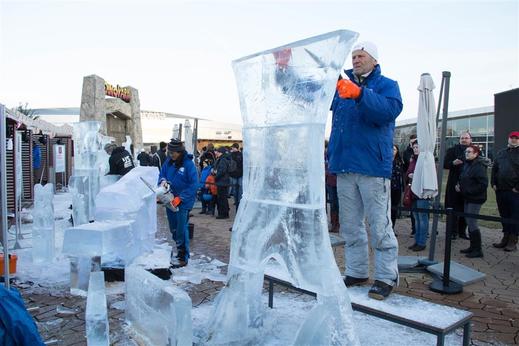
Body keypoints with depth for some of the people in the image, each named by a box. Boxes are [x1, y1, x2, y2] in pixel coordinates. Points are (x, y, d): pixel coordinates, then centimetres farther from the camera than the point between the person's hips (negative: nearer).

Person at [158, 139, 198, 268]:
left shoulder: (188, 164, -17)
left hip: (183, 203, -7)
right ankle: (178, 249, 34)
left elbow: (194, 184, -19)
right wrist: (163, 181, -11)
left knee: (181, 230, -4)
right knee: (173, 229, 17)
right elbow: (162, 174, 14)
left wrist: (180, 198, -21)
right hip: (170, 200, 7)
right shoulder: (168, 161, 1)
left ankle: (183, 257, 5)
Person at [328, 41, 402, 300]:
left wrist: (359, 94, -29)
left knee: (379, 226, -3)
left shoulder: (386, 85, 4)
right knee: (350, 225, 11)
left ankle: (386, 277, 8)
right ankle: (356, 272, 22)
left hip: (372, 167, -5)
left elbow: (391, 109, -16)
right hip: (344, 167, 5)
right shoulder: (341, 87, 19)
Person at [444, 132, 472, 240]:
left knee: (465, 210, 8)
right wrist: (453, 163, -19)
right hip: (454, 184, -2)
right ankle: (453, 231, 9)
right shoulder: (452, 150, 4)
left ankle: (462, 231, 19)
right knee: (453, 208, 0)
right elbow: (445, 164, 0)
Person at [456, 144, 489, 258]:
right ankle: (473, 246, 25)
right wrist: (459, 185, 5)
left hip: (475, 199, -10)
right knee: (469, 222, 14)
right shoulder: (466, 164, 12)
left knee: (472, 223, -7)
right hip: (467, 198, 10)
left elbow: (483, 184, -21)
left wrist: (469, 191, -20)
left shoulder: (479, 166, -17)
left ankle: (477, 250, 2)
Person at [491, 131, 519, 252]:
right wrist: (494, 184, 7)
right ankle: (505, 238, 20)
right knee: (504, 216, 11)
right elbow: (494, 169, 18)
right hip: (500, 191, 5)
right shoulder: (501, 153, 16)